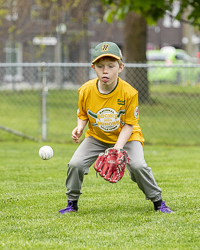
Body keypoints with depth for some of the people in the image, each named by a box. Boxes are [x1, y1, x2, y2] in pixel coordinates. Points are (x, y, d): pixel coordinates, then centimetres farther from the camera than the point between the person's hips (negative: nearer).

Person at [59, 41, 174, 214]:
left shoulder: (129, 93, -23)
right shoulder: (85, 91, -16)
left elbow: (128, 125, -16)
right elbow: (83, 115, 4)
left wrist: (118, 148, -29)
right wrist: (80, 127, -18)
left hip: (125, 136, -2)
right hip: (97, 137, 2)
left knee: (138, 166, -23)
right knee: (75, 164, -15)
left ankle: (158, 201, 0)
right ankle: (72, 203, 8)